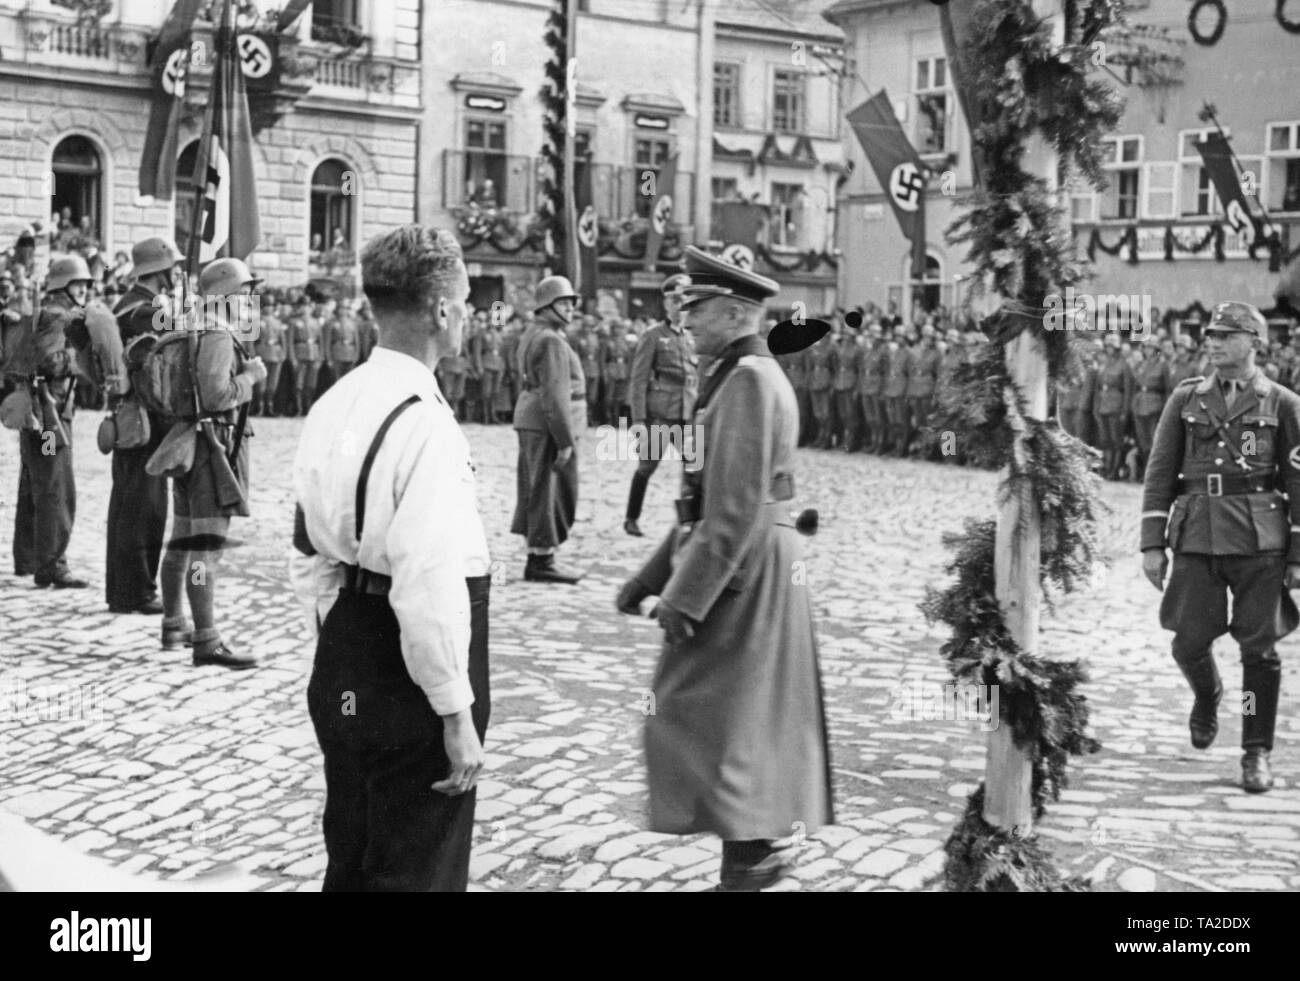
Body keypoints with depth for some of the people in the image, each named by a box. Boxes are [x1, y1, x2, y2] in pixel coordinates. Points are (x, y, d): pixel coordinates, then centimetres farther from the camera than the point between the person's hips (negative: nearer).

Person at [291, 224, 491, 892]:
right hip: (408, 686, -8)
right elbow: (431, 586, -26)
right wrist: (456, 712, -19)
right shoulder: (425, 422, -21)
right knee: (419, 872, 6)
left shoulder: (331, 406, 6)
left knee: (350, 861, 22)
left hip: (340, 674, 8)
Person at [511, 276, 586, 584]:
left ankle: (538, 557, 20)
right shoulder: (552, 342, -16)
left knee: (536, 490, 13)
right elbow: (555, 396, -22)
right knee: (551, 492, -4)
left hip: (530, 424, 10)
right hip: (549, 427, -10)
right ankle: (541, 560, 0)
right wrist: (565, 441, -21)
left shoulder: (532, 336, 16)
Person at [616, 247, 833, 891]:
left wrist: (686, 595, -20)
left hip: (744, 569, -10)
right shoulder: (741, 376, 15)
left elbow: (738, 506, -23)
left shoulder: (748, 379, -17)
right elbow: (708, 497, 19)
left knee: (694, 712, -3)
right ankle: (759, 848, 22)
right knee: (753, 715, 14)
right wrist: (652, 576, 18)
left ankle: (755, 849, 2)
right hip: (751, 568, 10)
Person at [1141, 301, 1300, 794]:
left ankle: (1257, 753, 12)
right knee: (1188, 643, 0)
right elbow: (1160, 472, 8)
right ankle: (1207, 696, 34)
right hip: (1196, 537, 2)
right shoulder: (1185, 398, 10)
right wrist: (1151, 544, 2)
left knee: (1259, 648, 0)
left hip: (1259, 541, -1)